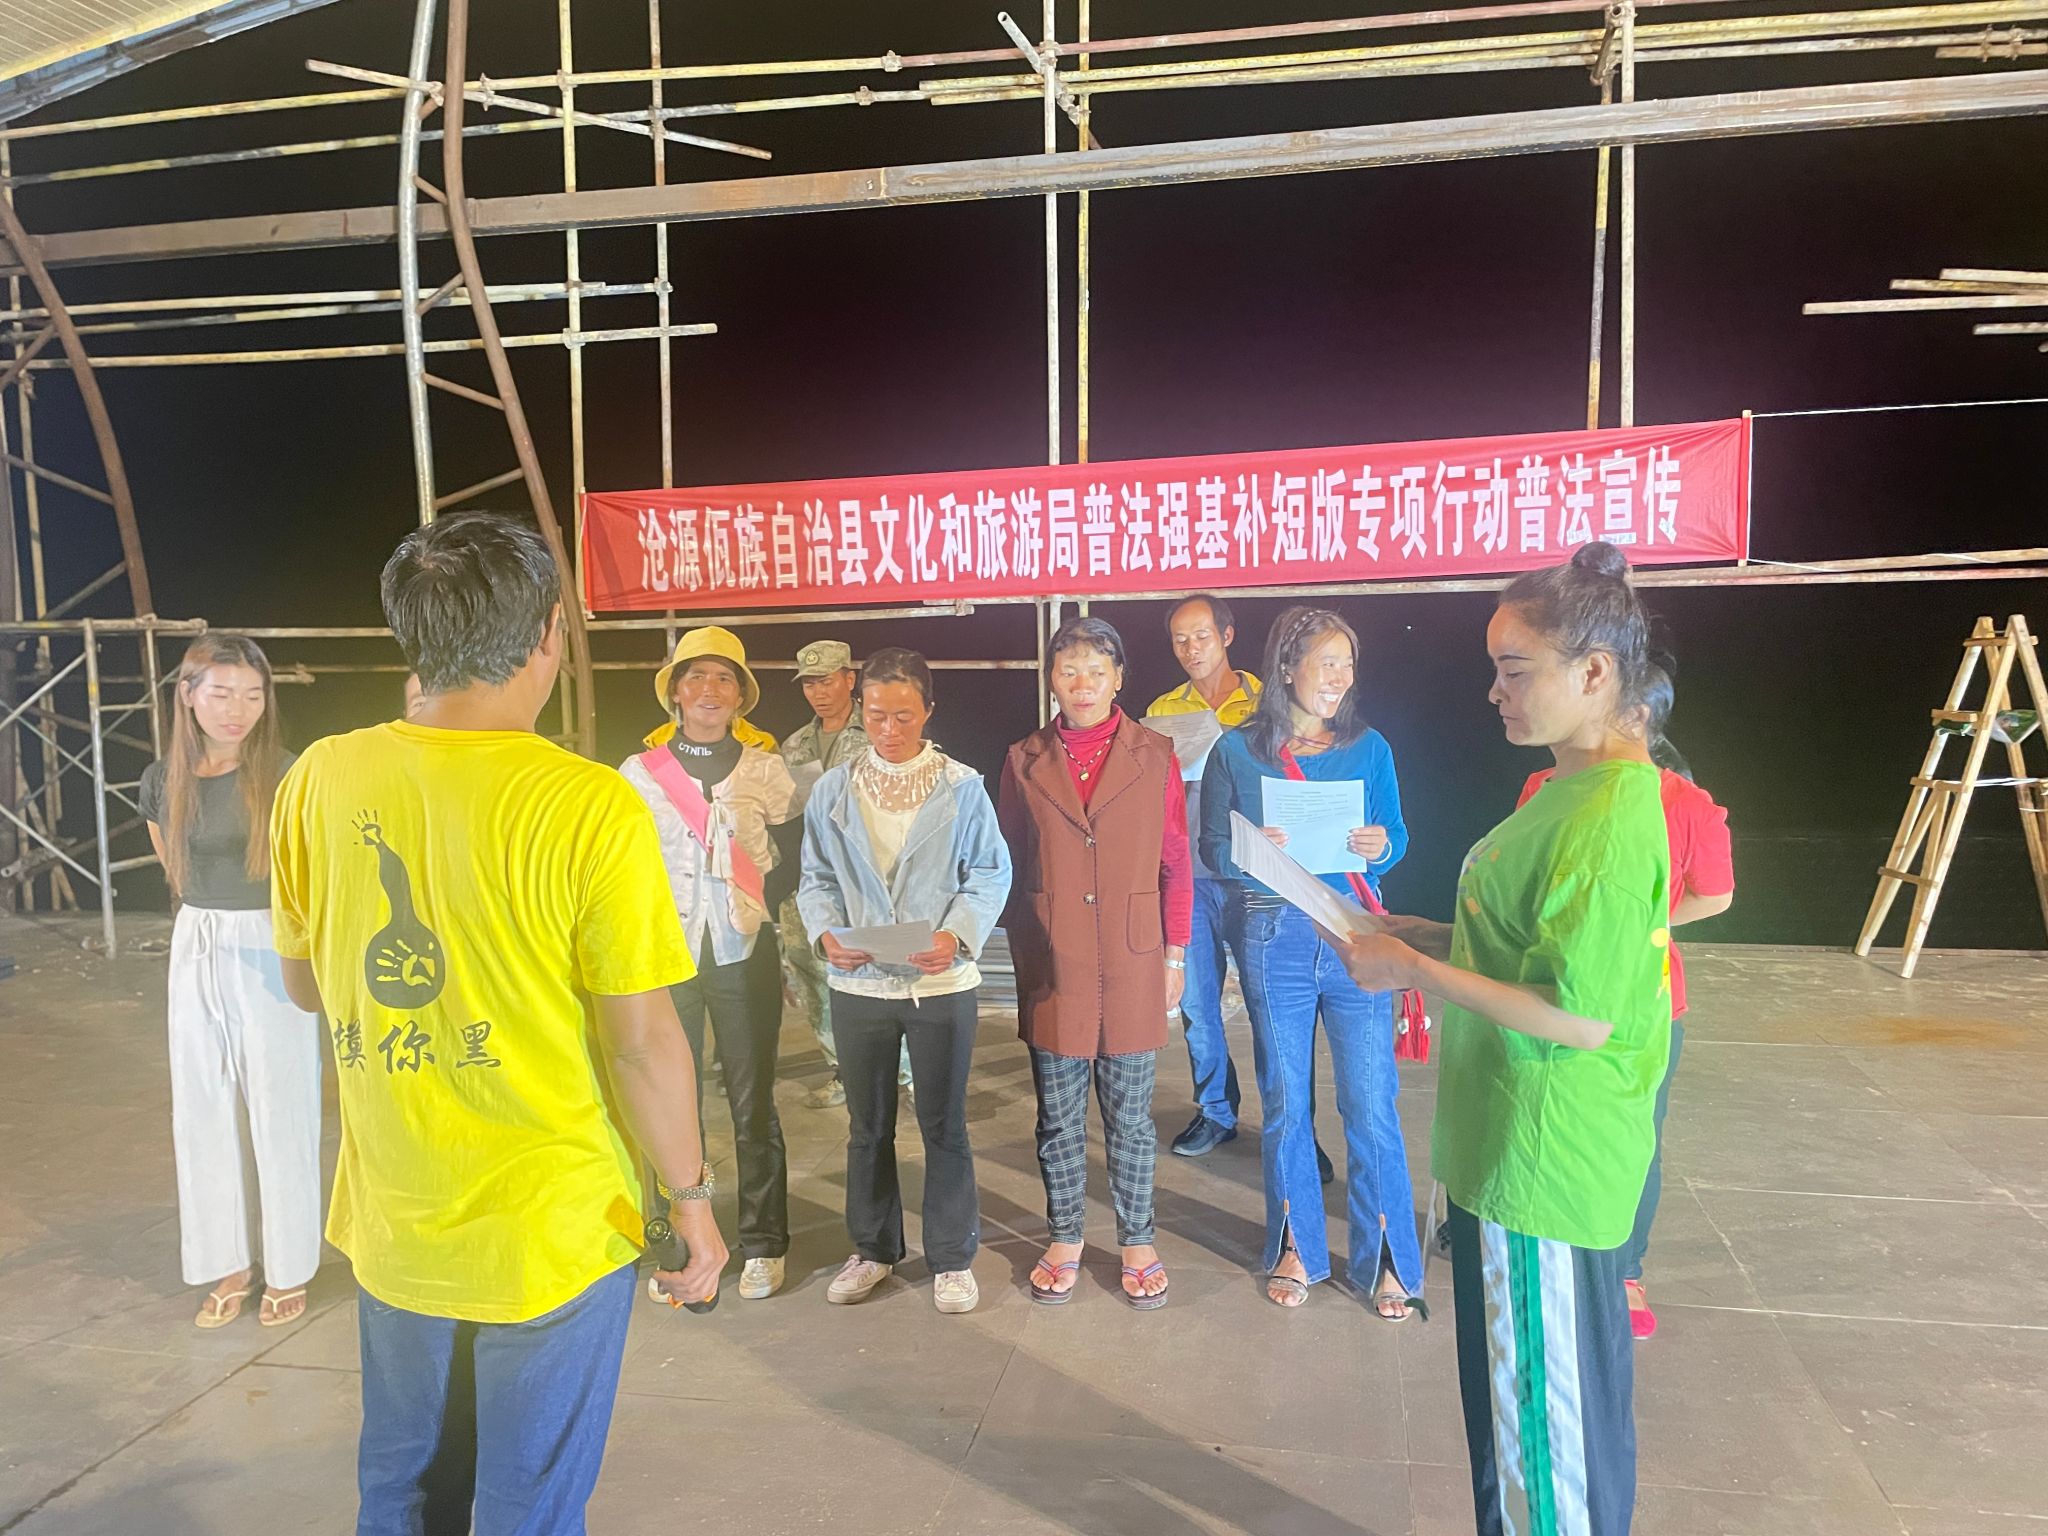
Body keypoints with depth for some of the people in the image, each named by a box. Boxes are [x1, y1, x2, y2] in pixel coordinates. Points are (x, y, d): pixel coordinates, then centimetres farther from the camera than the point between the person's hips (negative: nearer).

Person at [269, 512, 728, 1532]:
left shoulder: (320, 779, -7)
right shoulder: (589, 807, -22)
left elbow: (306, 986, 6)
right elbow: (641, 1044, -18)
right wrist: (691, 1200, -4)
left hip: (390, 1222, 5)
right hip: (551, 1232, -4)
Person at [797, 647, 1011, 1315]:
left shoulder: (962, 787, -2)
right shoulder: (833, 789, 4)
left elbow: (990, 874, -3)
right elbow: (816, 878, 6)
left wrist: (957, 935, -20)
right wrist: (826, 932, -14)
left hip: (941, 982, -2)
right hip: (858, 982, 3)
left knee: (944, 1125, 8)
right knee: (868, 1126, 16)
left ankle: (953, 1257, 24)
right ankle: (874, 1248, 33)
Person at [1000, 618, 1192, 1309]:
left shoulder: (1154, 755, 0)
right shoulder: (1024, 761, 3)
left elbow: (1176, 864, 3)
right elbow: (1009, 868, 7)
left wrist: (1175, 954, 1)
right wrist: (1022, 956, 4)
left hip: (1132, 965, -1)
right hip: (1053, 965, 1)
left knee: (1130, 1116, 10)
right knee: (1058, 1117, 11)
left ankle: (1137, 1243, 26)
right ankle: (1064, 1239, 28)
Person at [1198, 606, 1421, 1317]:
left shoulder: (1368, 747, 5)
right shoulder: (1236, 751, 2)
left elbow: (1395, 835, 8)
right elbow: (1212, 847, 2)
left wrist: (1381, 846, -14)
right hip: (1275, 936, 0)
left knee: (1371, 1106, 2)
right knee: (1284, 1104, 11)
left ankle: (1385, 1258, 19)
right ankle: (1295, 1249, 28)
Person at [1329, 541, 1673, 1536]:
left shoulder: (1609, 819, -23)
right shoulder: (1579, 788, 8)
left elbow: (1578, 1015, -26)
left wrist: (1416, 969, -19)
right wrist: (1429, 938, 4)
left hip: (1546, 1165, -10)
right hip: (1513, 1147, 10)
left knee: (1550, 1409, 9)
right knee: (1511, 1388, 25)